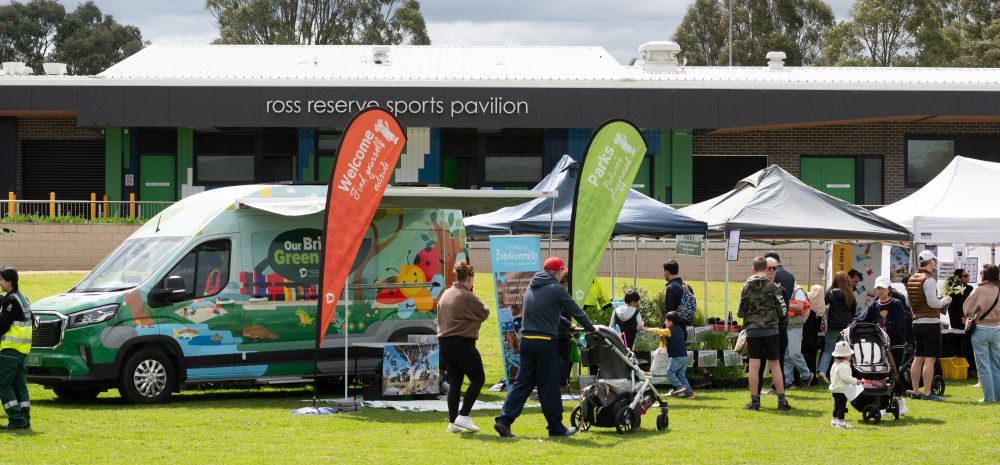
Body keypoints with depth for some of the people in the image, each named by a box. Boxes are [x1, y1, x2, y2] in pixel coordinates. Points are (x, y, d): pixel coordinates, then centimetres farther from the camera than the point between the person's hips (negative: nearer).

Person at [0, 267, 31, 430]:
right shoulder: (22, 298, 15)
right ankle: (24, 419, 13)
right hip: (23, 349, 10)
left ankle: (16, 419, -12)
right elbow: (31, 321, 23)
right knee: (19, 385, 13)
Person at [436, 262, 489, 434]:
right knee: (478, 379, 4)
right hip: (462, 343, -8)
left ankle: (452, 422, 10)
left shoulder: (445, 294, 12)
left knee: (454, 382, 12)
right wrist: (479, 304, 16)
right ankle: (463, 416, -4)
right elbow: (484, 313, -4)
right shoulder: (467, 297, -14)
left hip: (444, 342, 8)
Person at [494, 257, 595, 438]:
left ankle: (504, 420, -4)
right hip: (545, 343, -6)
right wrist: (591, 328, 18)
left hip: (526, 341, 6)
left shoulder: (531, 288, 16)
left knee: (523, 383, 7)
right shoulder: (556, 290, -7)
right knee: (549, 386, 1)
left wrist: (568, 324, 34)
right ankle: (556, 427, 10)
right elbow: (576, 311, 1)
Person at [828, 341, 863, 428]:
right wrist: (855, 381, -18)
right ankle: (840, 421, -7)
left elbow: (832, 375, 21)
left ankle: (834, 420, 23)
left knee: (837, 406, 17)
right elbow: (845, 377, -26)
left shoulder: (835, 365, 13)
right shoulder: (844, 366, -20)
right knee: (842, 406, -6)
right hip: (842, 390, -10)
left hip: (835, 389, 10)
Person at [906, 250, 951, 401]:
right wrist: (945, 301, -1)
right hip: (930, 323, -8)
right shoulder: (928, 280, -14)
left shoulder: (911, 280, 12)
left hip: (917, 322, 8)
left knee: (918, 358, 10)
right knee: (930, 359, -6)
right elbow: (933, 302, -20)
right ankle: (927, 393, -8)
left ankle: (915, 391, 12)